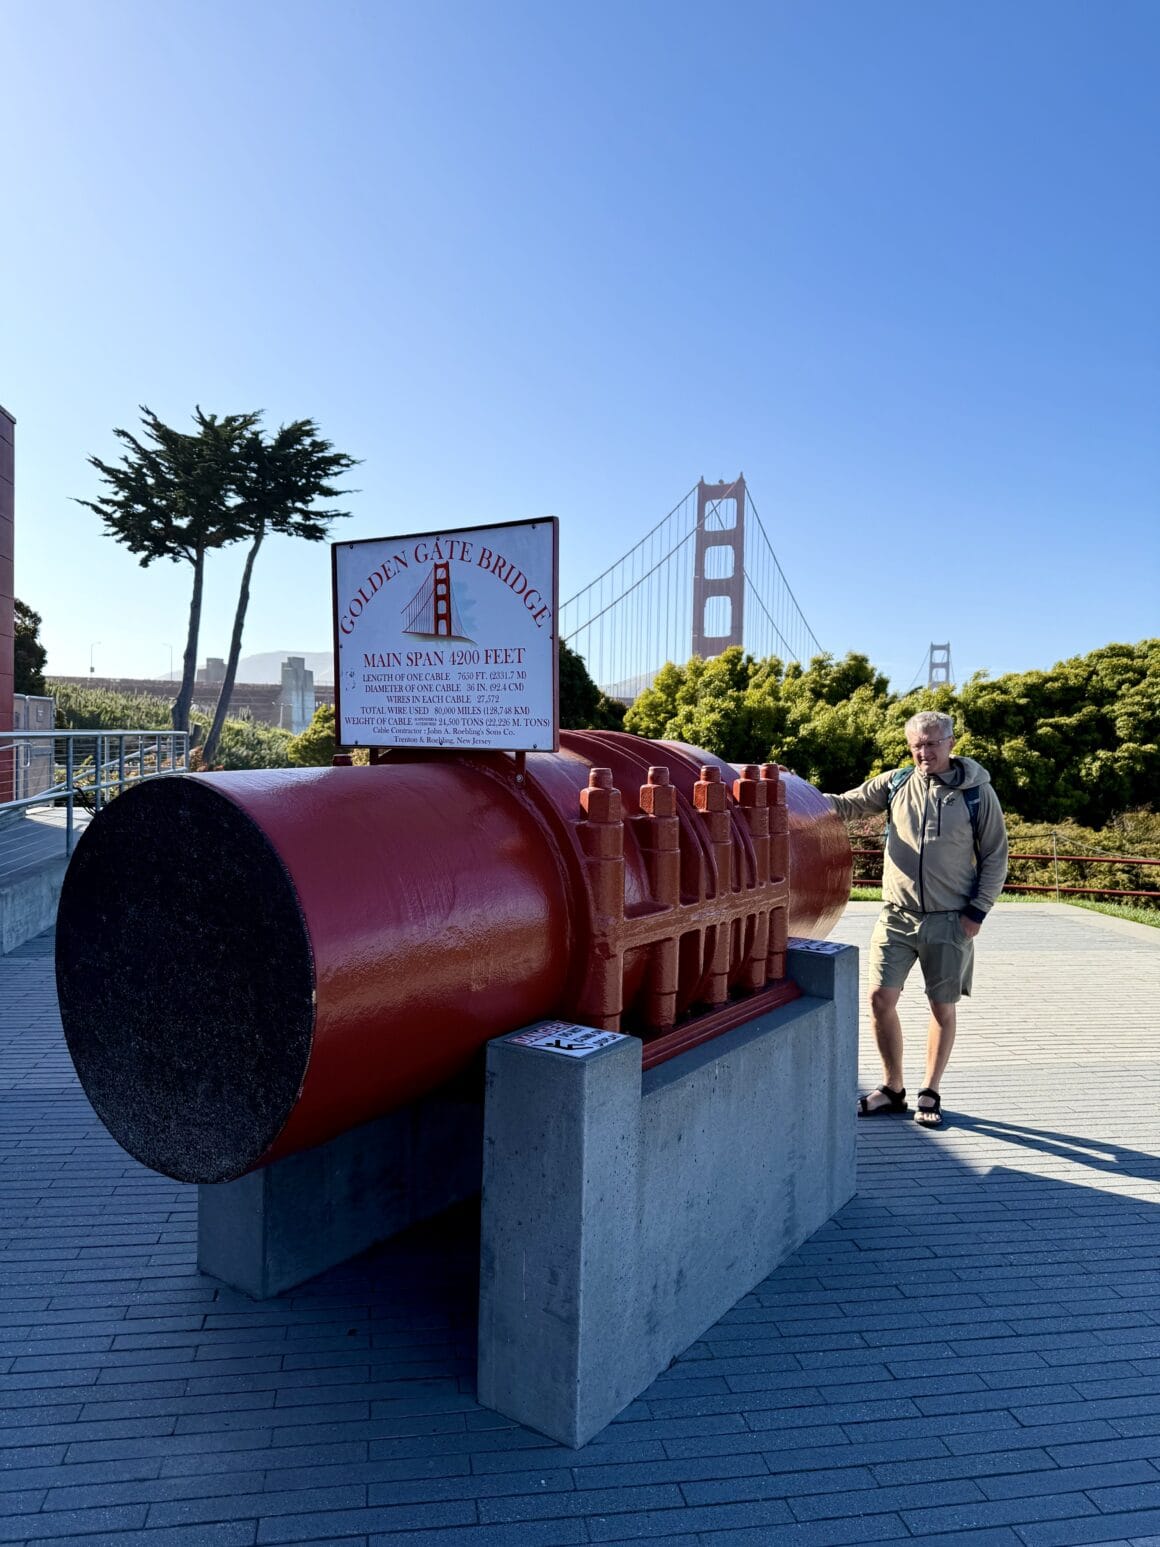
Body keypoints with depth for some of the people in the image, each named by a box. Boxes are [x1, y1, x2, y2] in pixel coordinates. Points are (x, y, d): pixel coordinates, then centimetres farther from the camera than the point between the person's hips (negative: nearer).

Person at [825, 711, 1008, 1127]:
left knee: (943, 1008, 8)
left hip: (949, 921, -2)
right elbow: (845, 804, 6)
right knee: (881, 998, -1)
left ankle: (930, 1094, 25)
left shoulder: (978, 793, -3)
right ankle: (892, 1089, 18)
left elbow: (995, 857, 2)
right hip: (897, 916, 2)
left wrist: (977, 911, -5)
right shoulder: (895, 784, 2)